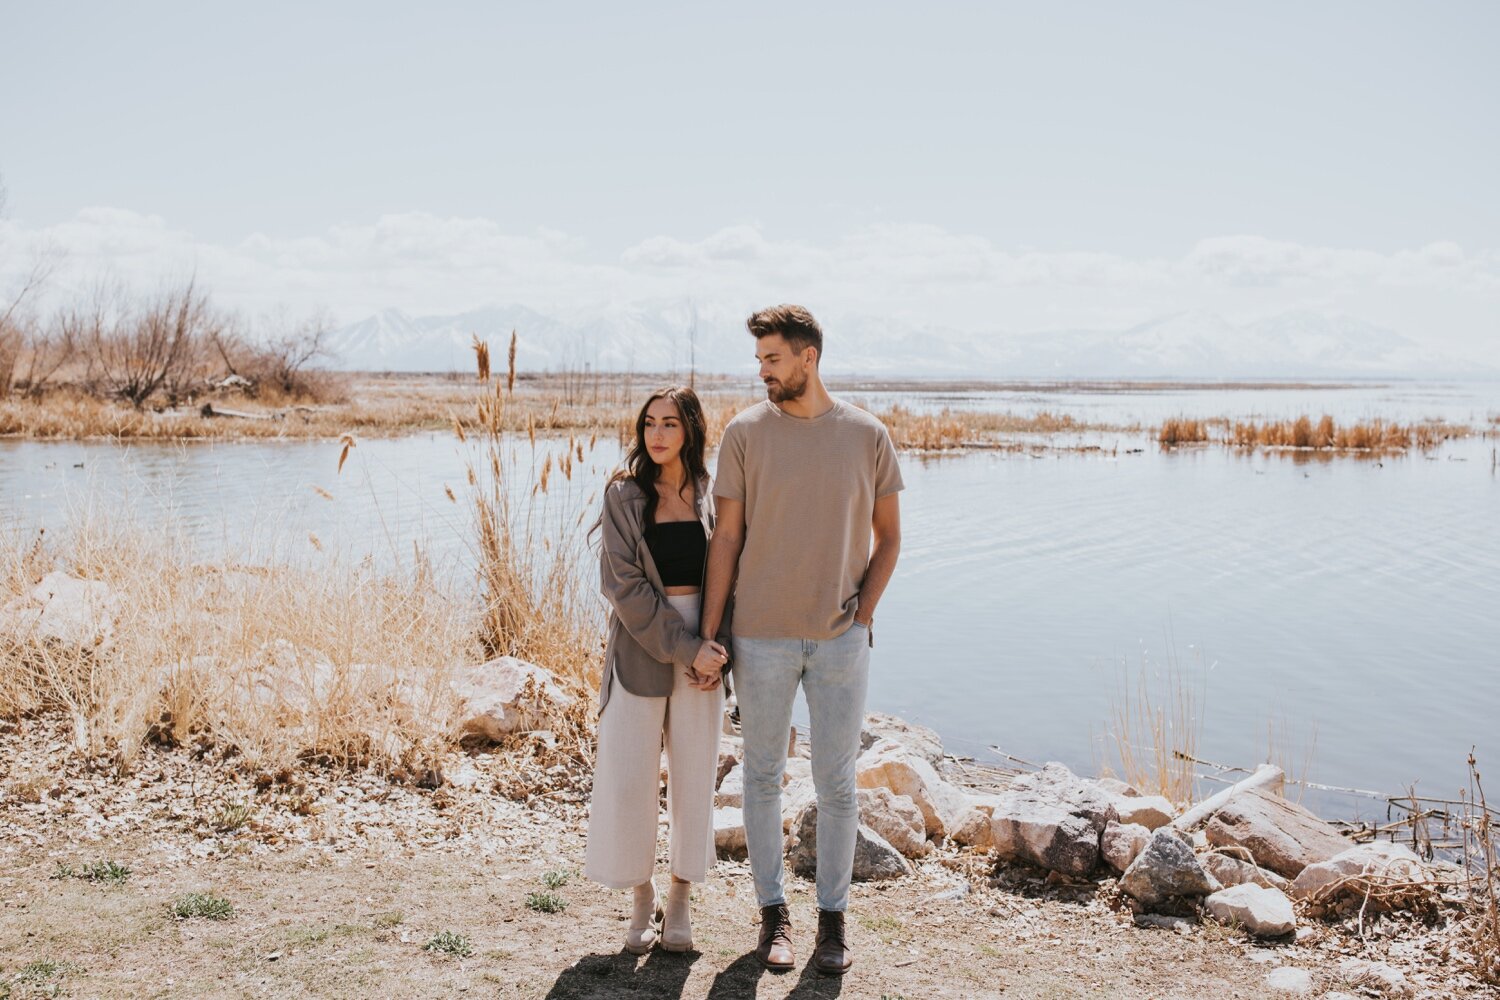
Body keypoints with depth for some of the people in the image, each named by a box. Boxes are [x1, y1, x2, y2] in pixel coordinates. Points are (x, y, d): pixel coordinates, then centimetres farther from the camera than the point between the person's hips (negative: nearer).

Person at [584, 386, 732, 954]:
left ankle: (679, 900, 23)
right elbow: (625, 585, -10)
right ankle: (642, 900, 20)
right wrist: (685, 648, -15)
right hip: (639, 647, -2)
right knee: (629, 777, 0)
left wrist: (717, 650, -8)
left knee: (694, 775, 7)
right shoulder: (624, 495, -3)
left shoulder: (712, 497, 3)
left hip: (704, 646, 2)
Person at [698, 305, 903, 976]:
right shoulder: (745, 433, -1)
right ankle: (773, 913, 24)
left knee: (836, 783, 7)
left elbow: (887, 537, 10)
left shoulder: (866, 435, 1)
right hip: (761, 636, 0)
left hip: (841, 639, 0)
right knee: (763, 777, 9)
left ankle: (833, 919, 22)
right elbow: (727, 536, 0)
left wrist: (862, 614, -1)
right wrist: (707, 634, -2)